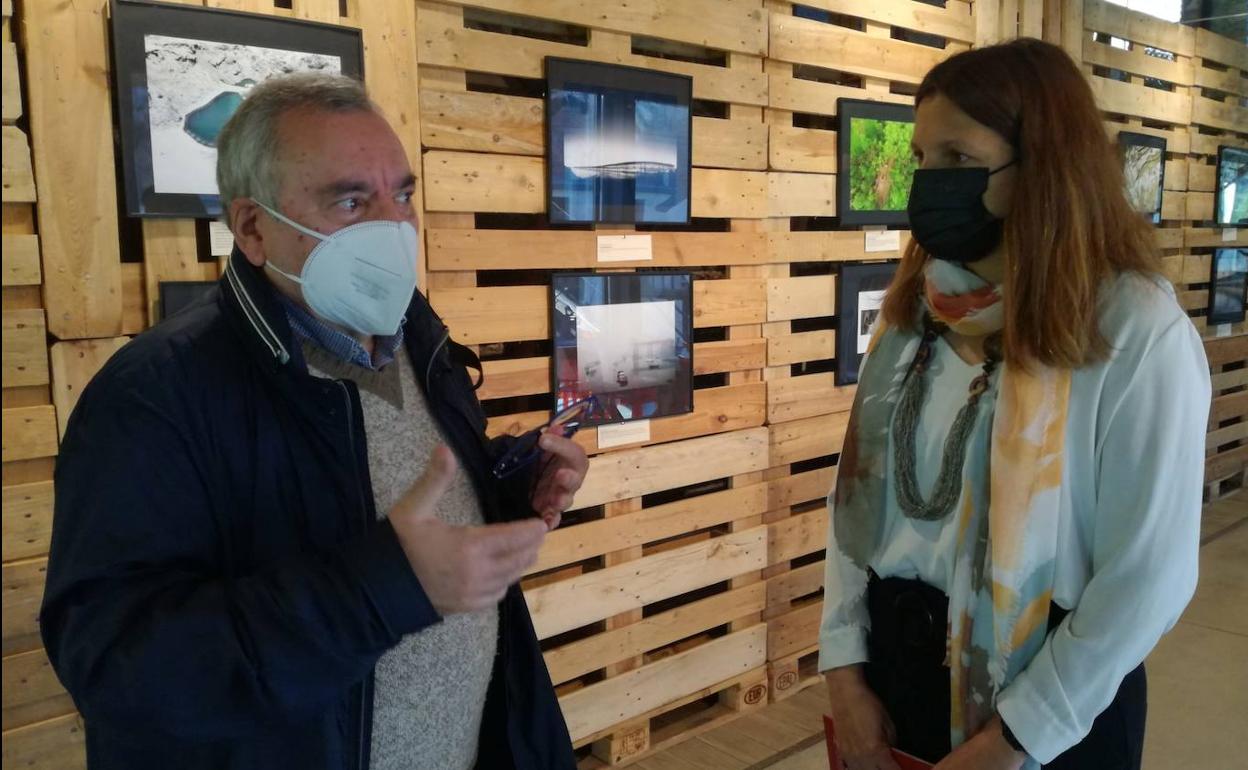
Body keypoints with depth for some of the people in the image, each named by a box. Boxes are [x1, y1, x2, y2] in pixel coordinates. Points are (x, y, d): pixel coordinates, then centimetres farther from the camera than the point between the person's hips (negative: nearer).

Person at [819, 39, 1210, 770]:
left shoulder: (1140, 331, -17)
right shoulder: (918, 307, -1)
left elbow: (1149, 576, -17)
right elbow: (857, 491, 1)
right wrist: (846, 668, -4)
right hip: (894, 657, 5)